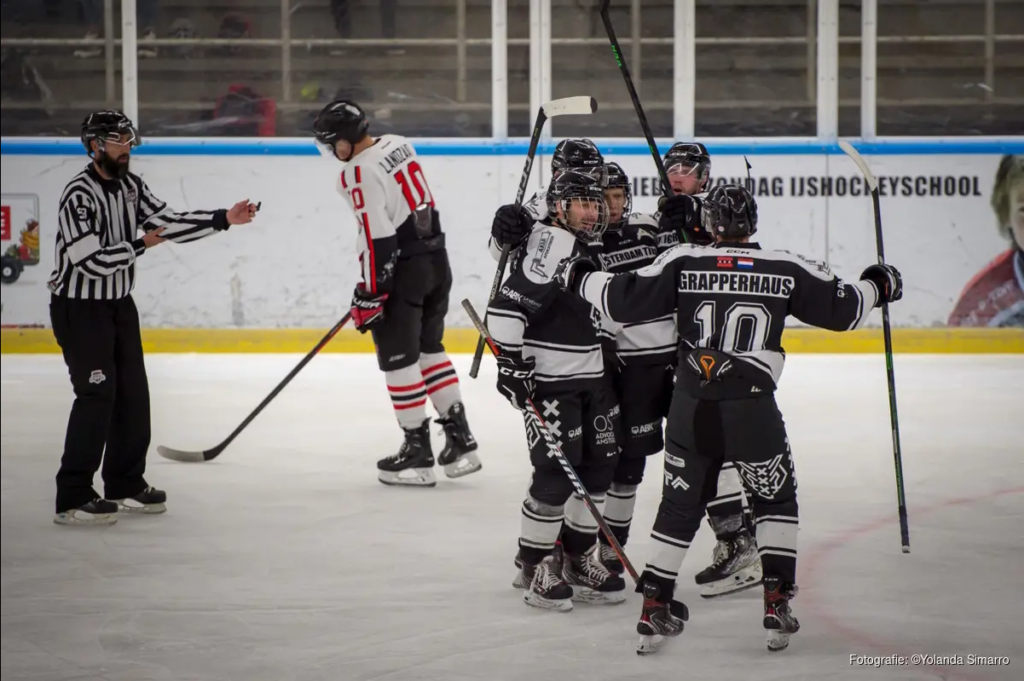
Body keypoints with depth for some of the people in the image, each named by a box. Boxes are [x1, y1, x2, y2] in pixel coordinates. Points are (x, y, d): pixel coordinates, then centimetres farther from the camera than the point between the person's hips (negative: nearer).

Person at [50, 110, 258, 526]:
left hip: (119, 304, 9)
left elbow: (168, 224, 5)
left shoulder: (131, 186, 6)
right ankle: (73, 499, -12)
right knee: (97, 394, -14)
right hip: (78, 307, -9)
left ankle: (125, 485, 24)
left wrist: (223, 220, -2)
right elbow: (92, 261, -27)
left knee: (132, 393, 11)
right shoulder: (79, 195, -21)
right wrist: (140, 246, -16)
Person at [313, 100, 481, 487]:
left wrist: (369, 294, -15)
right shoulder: (399, 145, 9)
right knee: (429, 348, 17)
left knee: (398, 356, 0)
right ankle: (460, 440, 15)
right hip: (436, 259, 9)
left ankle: (418, 451, 1)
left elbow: (376, 236, -21)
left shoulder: (359, 172, -18)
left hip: (404, 269, -9)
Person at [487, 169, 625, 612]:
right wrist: (510, 360, -26)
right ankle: (533, 567, 2)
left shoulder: (588, 247, 13)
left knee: (599, 467, 10)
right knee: (556, 474, -10)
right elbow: (508, 304, -23)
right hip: (550, 381, -9)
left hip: (591, 378, 9)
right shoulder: (550, 244, -16)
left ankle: (576, 559, 23)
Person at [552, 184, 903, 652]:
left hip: (691, 408, 2)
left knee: (680, 503, 17)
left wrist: (579, 276, 15)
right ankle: (777, 603, 10)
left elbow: (622, 300, -2)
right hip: (752, 410, -1)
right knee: (776, 499, 19)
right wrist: (877, 285, 25)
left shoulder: (682, 263, -1)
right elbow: (843, 310, 6)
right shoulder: (786, 270, -1)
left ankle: (655, 607, 18)